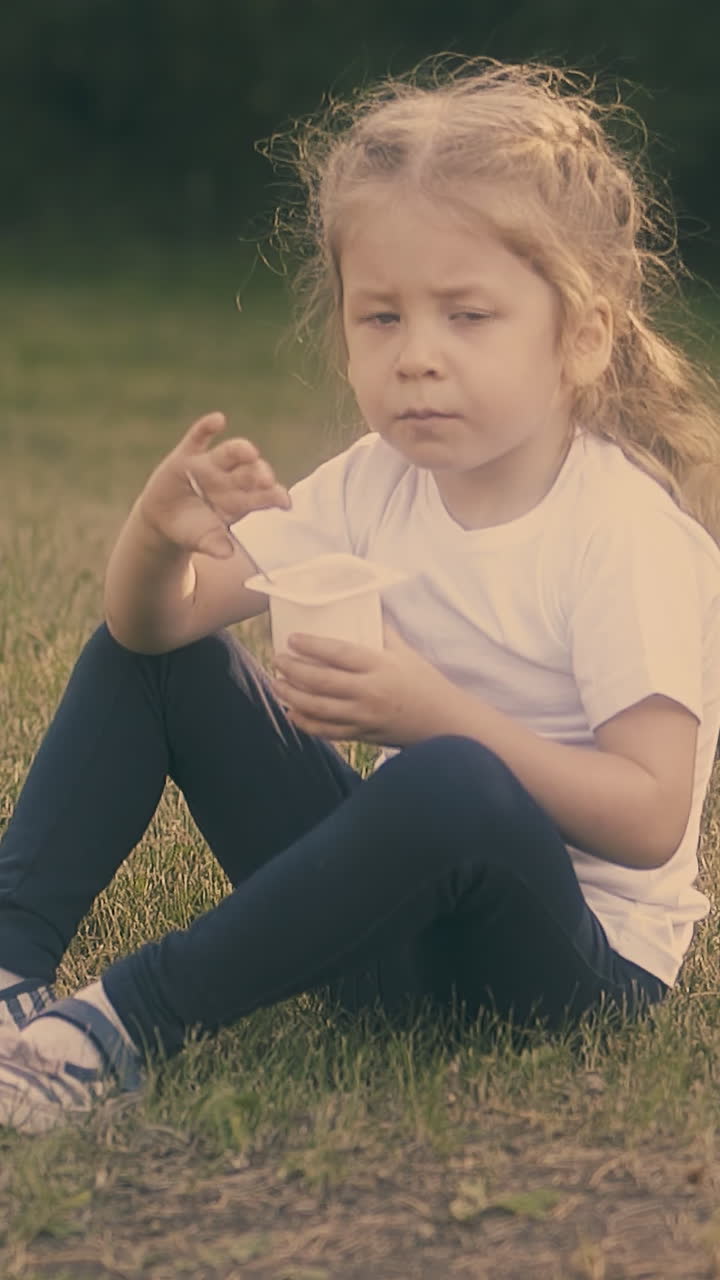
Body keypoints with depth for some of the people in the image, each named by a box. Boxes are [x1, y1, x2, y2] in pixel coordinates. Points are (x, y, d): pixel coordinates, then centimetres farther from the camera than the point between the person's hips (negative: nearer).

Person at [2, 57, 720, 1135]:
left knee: (457, 784, -41)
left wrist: (434, 714, -34)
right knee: (148, 646, 3)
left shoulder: (631, 536, -19)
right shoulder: (374, 488, 0)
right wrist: (163, 536, -25)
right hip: (405, 907, 7)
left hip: (573, 957, -6)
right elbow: (156, 623, -1)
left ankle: (129, 1020, -28)